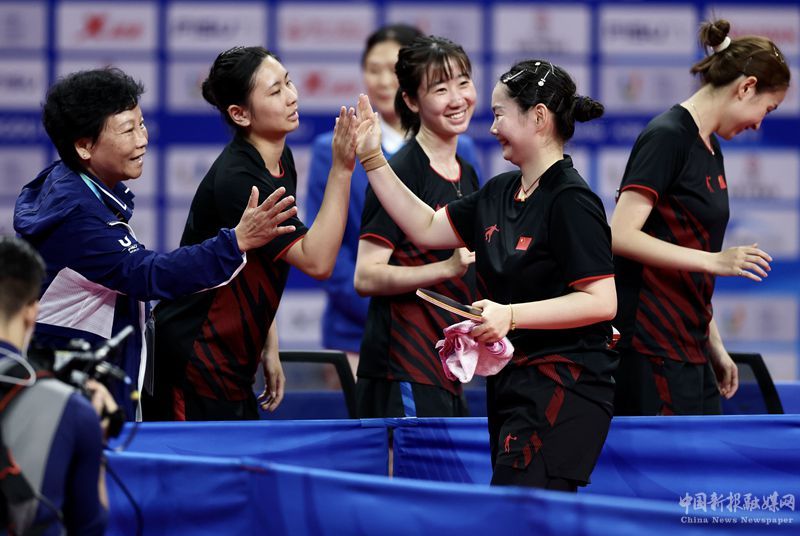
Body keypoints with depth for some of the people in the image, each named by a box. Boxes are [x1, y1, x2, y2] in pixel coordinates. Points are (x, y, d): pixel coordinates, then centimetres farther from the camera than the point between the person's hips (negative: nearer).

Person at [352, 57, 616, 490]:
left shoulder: (571, 201, -13)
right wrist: (371, 159, 17)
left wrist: (511, 315, -22)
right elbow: (426, 228, 22)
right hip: (512, 385, 9)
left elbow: (601, 301, -17)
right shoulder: (499, 194, 14)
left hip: (563, 389, -9)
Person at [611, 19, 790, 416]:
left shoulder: (710, 150, 17)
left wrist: (714, 348, 22)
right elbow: (621, 235, -20)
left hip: (689, 351, 10)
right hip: (653, 352, -10)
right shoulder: (668, 137, -11)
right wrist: (714, 261, -21)